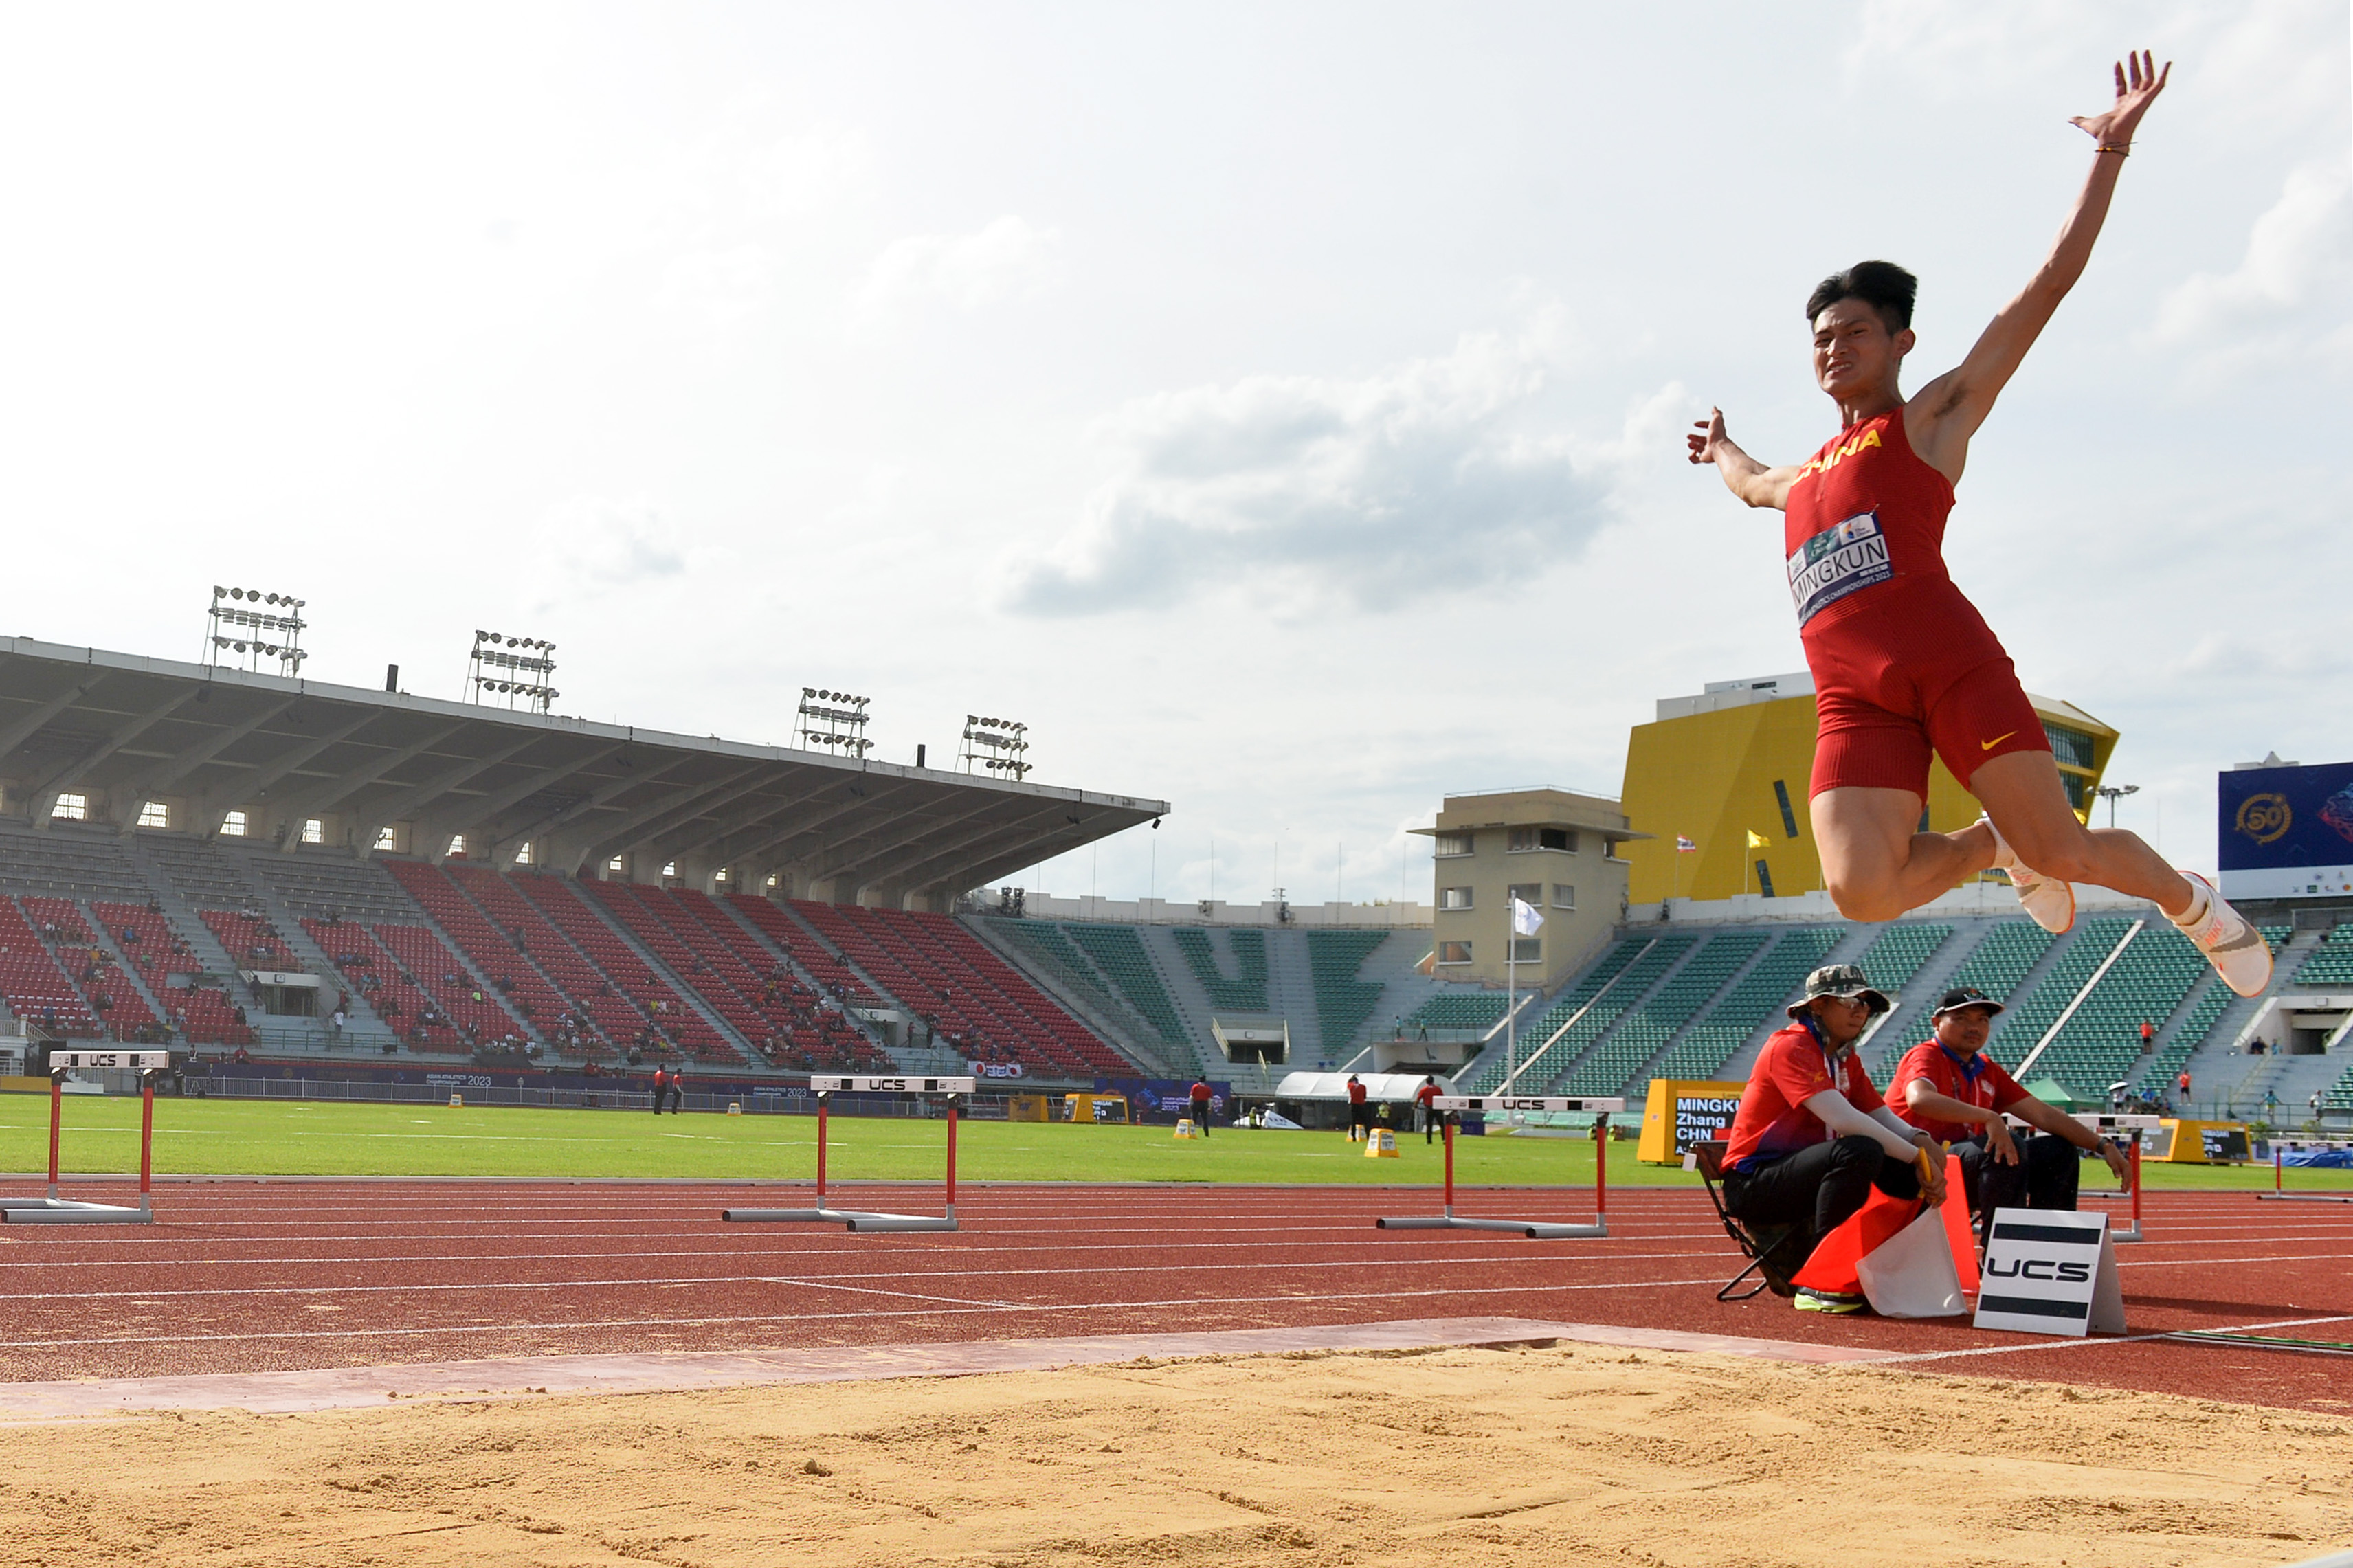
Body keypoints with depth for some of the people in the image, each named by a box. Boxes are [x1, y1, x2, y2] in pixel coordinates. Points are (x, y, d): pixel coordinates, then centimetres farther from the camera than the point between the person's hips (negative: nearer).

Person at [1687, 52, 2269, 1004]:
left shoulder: (1936, 415, 12)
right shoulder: (1805, 478, 28)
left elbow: (2050, 285, 5)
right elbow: (1753, 486, 56)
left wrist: (2111, 150, 0)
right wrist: (1723, 451, 73)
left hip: (1950, 665, -4)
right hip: (1851, 700, 4)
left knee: (2062, 852, -9)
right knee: (1863, 893, -18)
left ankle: (2193, 905, 25)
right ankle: (1997, 844, 14)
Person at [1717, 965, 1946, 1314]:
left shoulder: (1844, 1059, 15)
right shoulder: (1790, 1047, -14)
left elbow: (1884, 1117, 7)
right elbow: (1843, 1119, -26)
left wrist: (1921, 1142, -15)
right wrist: (1916, 1155, -25)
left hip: (1798, 1173, 9)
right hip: (1752, 1183, -9)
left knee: (1904, 1170, -6)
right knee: (1861, 1151, -30)